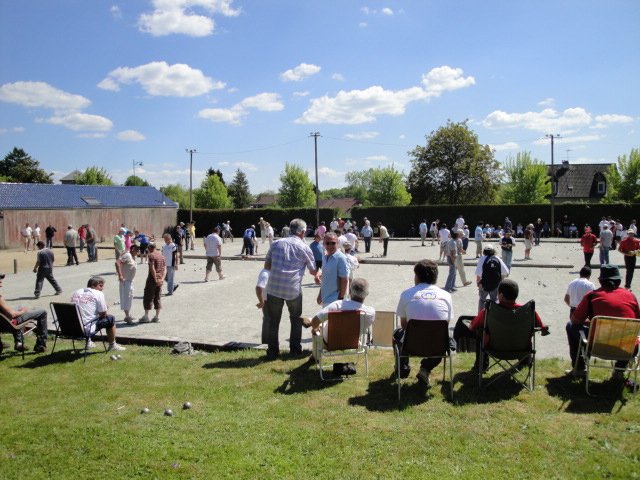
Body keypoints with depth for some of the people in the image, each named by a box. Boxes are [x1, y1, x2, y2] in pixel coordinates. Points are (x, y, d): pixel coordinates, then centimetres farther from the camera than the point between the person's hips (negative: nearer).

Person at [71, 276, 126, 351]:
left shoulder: (76, 292, 10)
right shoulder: (99, 294, -6)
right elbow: (103, 314, -4)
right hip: (88, 329, -7)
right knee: (111, 318, 12)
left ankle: (88, 342, 43)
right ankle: (112, 345, 22)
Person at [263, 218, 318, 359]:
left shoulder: (276, 243, 8)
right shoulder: (304, 248, 2)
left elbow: (267, 265, 12)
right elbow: (313, 271, 12)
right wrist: (317, 276, 34)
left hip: (274, 288, 2)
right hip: (294, 289, -1)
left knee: (273, 321, 13)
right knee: (296, 319, 20)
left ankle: (272, 351, 16)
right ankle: (295, 348, 25)